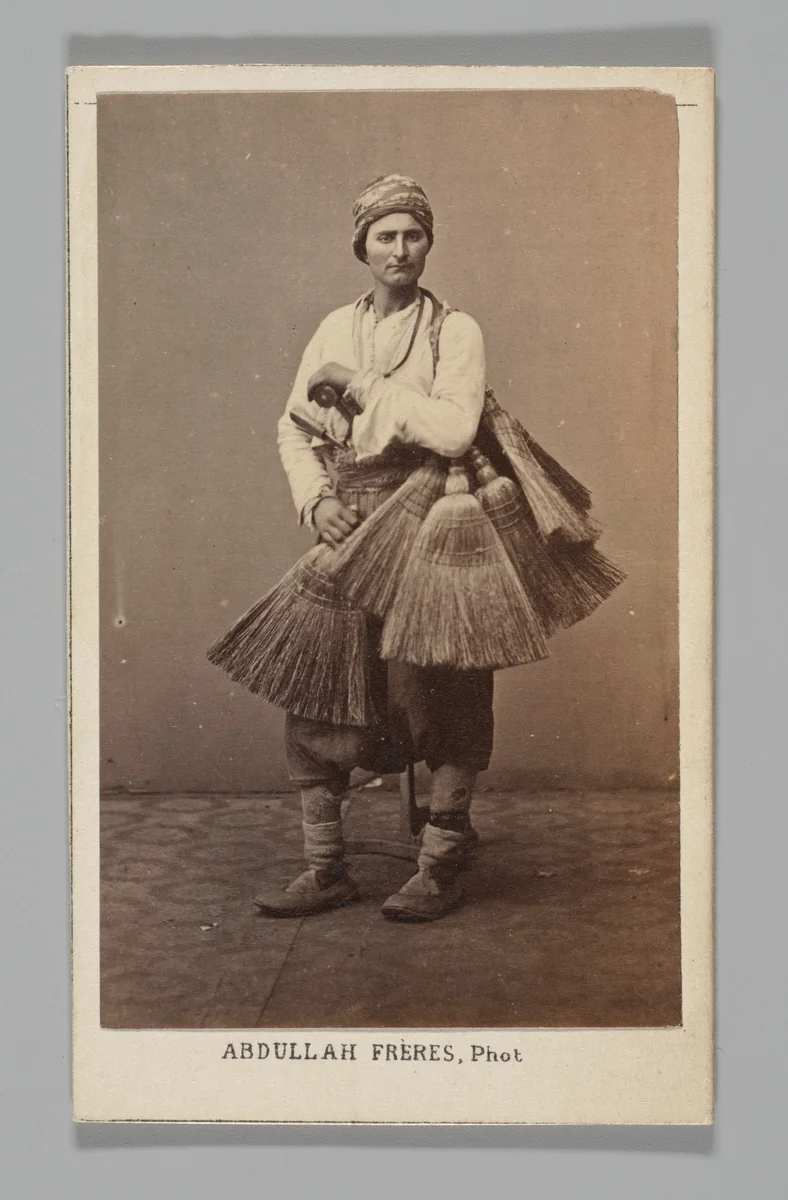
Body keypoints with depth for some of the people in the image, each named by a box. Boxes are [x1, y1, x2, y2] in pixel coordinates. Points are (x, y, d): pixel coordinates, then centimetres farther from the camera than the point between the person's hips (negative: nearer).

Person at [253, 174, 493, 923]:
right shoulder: (336, 329, 12)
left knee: (438, 704, -3)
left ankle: (441, 869, 12)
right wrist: (314, 498, -3)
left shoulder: (455, 332, -2)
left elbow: (453, 431, -17)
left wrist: (360, 385, -11)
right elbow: (293, 428, 14)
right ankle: (325, 869, 13)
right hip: (345, 527, 5)